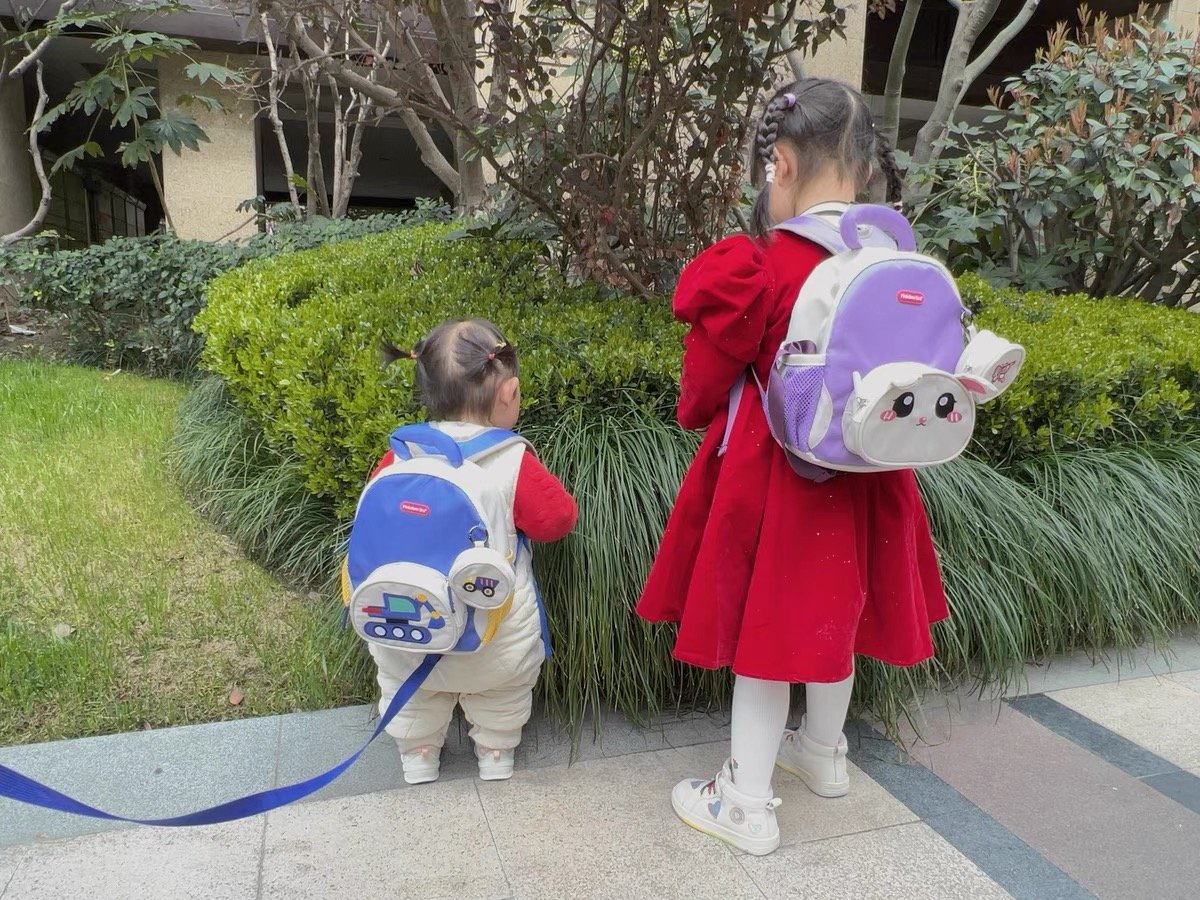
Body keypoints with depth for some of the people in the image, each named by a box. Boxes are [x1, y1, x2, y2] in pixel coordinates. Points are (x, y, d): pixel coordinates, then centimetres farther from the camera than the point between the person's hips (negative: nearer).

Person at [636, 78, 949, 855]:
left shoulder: (758, 268, -19)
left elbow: (705, 385, -7)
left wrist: (697, 413, 15)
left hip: (772, 473, -6)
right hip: (861, 475, 6)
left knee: (763, 624, 8)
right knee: (832, 608, 23)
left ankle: (747, 805, 23)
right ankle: (824, 752, 46)